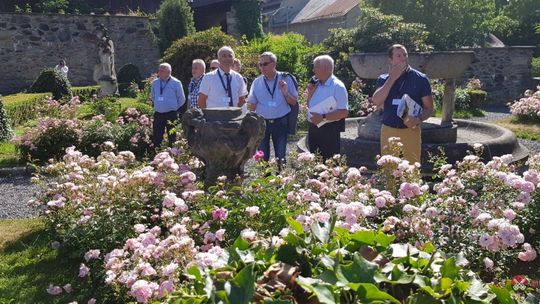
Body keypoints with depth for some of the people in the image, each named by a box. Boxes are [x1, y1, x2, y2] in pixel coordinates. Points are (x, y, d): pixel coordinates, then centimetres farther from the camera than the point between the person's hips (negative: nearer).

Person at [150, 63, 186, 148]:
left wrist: (173, 108, 5)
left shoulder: (176, 83, -5)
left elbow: (182, 99, 2)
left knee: (172, 138, 2)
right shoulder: (155, 83, 8)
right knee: (156, 138, 4)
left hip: (171, 115, -4)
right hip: (158, 114, 4)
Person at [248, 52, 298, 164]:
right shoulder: (257, 82, 1)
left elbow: (294, 102, 0)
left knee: (281, 157, 7)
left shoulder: (285, 79, -3)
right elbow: (252, 105, 5)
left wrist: (285, 93, -19)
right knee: (262, 157, 8)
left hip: (281, 122, -1)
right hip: (262, 122, 1)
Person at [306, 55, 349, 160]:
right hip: (313, 129, 7)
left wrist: (323, 117, -23)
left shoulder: (337, 86, -11)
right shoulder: (316, 84, 12)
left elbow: (344, 112, -18)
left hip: (329, 131, -7)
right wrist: (310, 93, 3)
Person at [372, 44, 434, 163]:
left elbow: (429, 108, 1)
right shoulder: (383, 79, 6)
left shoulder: (420, 79, 0)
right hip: (388, 131, 2)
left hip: (411, 131, -2)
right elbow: (377, 101, -11)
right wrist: (392, 78, -11)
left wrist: (418, 120, -20)